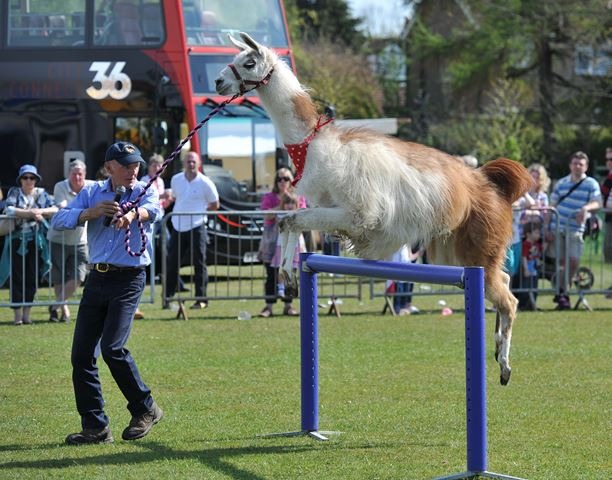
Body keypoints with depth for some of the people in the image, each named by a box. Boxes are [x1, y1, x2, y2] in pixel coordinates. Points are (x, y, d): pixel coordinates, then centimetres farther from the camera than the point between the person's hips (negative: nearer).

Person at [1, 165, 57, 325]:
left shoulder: (41, 194, 9)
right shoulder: (14, 193, 3)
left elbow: (56, 209, -1)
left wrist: (41, 211, -18)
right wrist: (31, 213, -18)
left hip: (36, 241, 2)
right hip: (17, 240, -2)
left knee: (32, 277, 2)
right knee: (17, 277, -3)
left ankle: (26, 313, 9)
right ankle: (17, 314, 0)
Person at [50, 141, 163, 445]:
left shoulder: (144, 193, 2)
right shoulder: (92, 193, 10)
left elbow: (152, 209, -24)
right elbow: (58, 221, -2)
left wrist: (134, 213, -47)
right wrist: (91, 212, -19)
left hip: (128, 279, -4)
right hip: (96, 279, 5)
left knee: (112, 348, -18)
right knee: (81, 355, 0)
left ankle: (145, 409, 1)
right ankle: (95, 427, 7)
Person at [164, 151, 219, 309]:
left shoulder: (205, 183, -6)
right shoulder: (176, 180, 6)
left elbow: (215, 205, 3)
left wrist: (198, 213, -1)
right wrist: (178, 213, 9)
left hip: (196, 227, -4)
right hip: (178, 226, 4)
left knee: (199, 263, -1)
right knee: (172, 262, 6)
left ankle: (201, 299, 4)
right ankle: (168, 297, 14)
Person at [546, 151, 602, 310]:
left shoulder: (591, 184, 2)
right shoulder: (561, 183, 10)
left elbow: (597, 202, -10)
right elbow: (552, 206, 10)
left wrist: (586, 208, -32)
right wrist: (547, 228, 3)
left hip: (575, 230, -1)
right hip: (558, 228, 1)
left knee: (574, 261, -7)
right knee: (561, 261, -2)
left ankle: (562, 292, 12)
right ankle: (561, 293, 10)